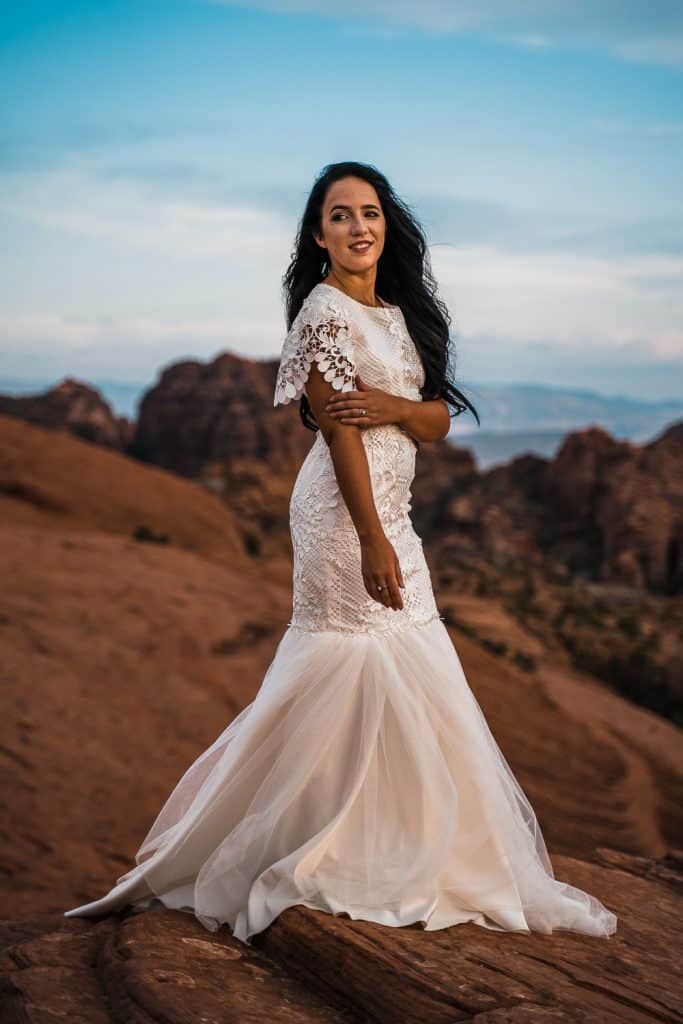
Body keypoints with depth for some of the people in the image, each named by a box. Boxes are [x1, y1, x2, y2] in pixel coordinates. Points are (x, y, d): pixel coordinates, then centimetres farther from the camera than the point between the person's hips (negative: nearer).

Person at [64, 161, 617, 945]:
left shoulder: (398, 312, 15)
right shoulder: (326, 310, -9)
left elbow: (439, 419, 9)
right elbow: (337, 430, -16)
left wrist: (394, 405, -14)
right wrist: (373, 542, -20)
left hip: (390, 514, 9)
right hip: (346, 515, -9)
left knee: (398, 687, 12)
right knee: (357, 674, -5)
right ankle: (342, 859, 7)